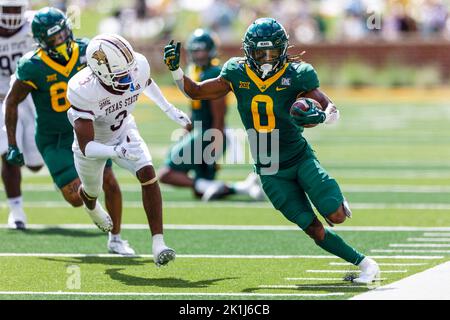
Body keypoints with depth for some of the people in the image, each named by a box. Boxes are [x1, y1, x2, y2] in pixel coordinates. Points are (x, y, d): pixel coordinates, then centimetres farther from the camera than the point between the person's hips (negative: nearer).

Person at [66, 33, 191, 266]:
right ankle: (91, 206, 64)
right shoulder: (83, 91, -43)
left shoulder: (138, 67, -30)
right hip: (94, 144, -2)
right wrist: (117, 152, -58)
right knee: (92, 192, 24)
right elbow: (86, 146, -42)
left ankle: (158, 243, -22)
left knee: (147, 174, -23)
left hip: (124, 132, 2)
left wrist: (170, 110, 8)